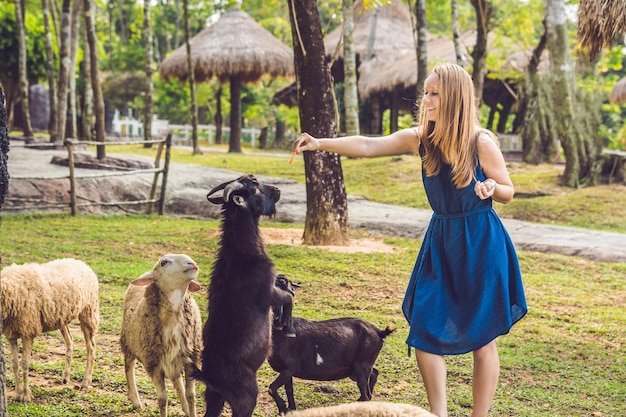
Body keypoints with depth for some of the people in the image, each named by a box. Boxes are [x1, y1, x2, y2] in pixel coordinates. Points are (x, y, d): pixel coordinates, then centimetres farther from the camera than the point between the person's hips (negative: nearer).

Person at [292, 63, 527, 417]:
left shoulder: (481, 143, -15)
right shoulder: (420, 139, -3)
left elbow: (508, 192, -4)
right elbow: (367, 146, -7)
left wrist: (491, 188, -26)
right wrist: (320, 144, -16)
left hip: (481, 245, -5)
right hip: (441, 241, 5)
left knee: (481, 339, 4)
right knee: (424, 332, 0)